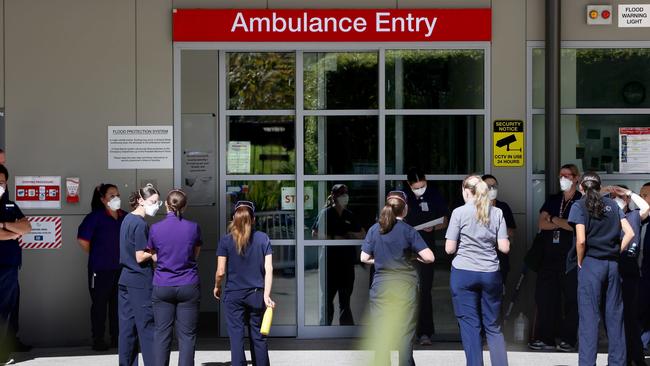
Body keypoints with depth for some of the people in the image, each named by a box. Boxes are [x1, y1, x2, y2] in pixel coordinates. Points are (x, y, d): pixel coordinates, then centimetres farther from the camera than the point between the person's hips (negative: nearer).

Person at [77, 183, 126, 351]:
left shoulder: (125, 217, 7)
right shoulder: (95, 217, -8)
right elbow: (82, 239, -11)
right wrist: (96, 255, -2)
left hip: (121, 268, 5)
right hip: (100, 270, -5)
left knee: (118, 304, 10)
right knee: (99, 304, 2)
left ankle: (117, 338, 20)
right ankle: (98, 340, 9)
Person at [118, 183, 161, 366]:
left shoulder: (127, 219, 13)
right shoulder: (140, 224, -15)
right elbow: (140, 257, -17)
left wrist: (152, 250, 8)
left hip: (125, 279, 9)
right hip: (140, 282, -9)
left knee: (127, 327, 10)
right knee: (147, 328, -5)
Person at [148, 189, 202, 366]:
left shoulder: (155, 228, -4)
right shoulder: (193, 227, -4)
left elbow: (154, 257, 8)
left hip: (162, 287, 1)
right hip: (188, 286, 0)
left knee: (162, 333, 7)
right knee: (187, 335, 3)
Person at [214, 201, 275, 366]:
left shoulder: (226, 241, -4)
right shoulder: (263, 238, 0)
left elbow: (221, 271, -5)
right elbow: (269, 268, -6)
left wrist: (217, 287, 14)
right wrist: (266, 295, -8)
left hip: (234, 295, -2)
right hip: (256, 294, 2)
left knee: (236, 338, 0)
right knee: (258, 337, 11)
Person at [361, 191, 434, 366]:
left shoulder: (374, 229, 2)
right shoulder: (408, 230, -6)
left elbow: (364, 258, 4)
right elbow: (429, 257, -11)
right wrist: (414, 256, 8)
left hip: (381, 287, 2)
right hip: (405, 287, -2)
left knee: (381, 334, 5)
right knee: (405, 333, 3)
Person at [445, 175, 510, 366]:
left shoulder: (459, 212, -6)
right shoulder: (497, 213, 2)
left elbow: (449, 249, -7)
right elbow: (504, 247, -2)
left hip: (464, 273, -2)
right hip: (491, 274, 3)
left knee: (470, 326, 3)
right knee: (493, 326, 11)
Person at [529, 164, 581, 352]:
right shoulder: (552, 200, 15)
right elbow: (541, 224, 3)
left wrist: (553, 219, -4)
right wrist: (564, 223, -10)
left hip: (571, 257, -5)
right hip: (550, 255, 5)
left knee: (571, 298, -1)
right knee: (544, 296, 1)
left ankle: (568, 339, 6)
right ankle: (545, 338, 6)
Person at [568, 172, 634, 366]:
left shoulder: (580, 206, -3)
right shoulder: (612, 205, 11)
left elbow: (581, 240, -14)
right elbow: (629, 233, 3)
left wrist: (580, 262, 0)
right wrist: (615, 253, 8)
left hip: (591, 263, -4)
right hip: (613, 264, 4)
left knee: (589, 317, -5)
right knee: (614, 315, 9)